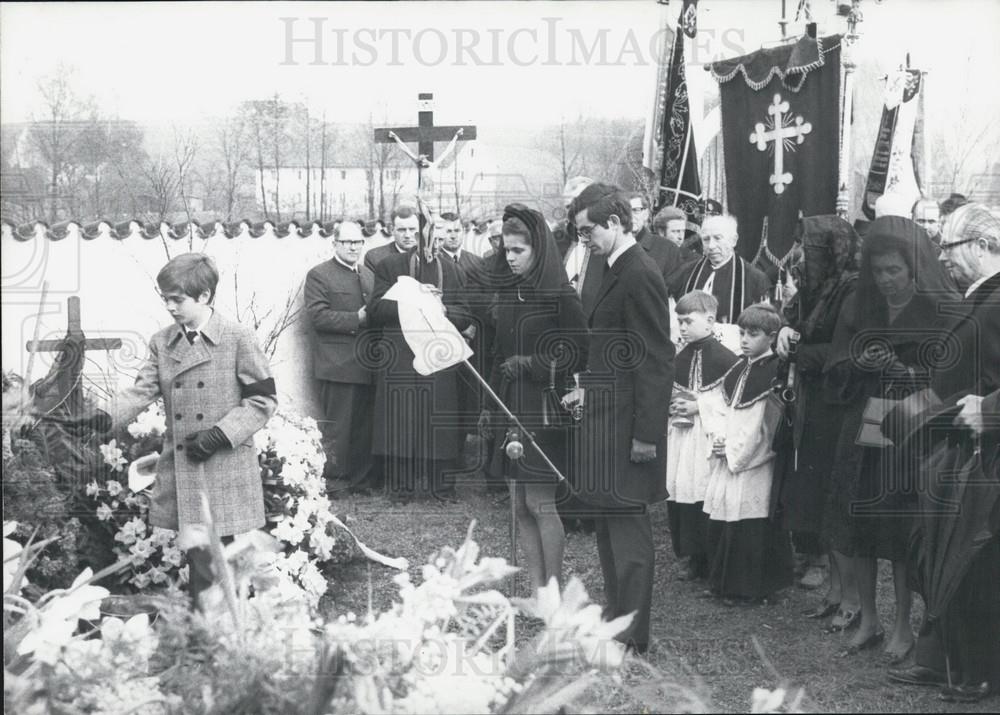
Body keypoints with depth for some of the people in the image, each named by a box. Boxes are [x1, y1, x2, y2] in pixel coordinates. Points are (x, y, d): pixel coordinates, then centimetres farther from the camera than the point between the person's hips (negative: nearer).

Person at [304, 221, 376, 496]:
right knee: (336, 427, -4)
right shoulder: (319, 275, -2)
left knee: (364, 427, 9)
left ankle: (360, 479, 16)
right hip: (338, 366, -6)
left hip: (366, 364, 6)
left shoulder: (369, 275, 20)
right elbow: (317, 316, -13)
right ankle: (332, 481, 3)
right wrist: (356, 319, -17)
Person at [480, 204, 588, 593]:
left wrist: (532, 363, -18)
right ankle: (536, 591, 14)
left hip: (544, 409, -7)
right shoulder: (507, 291, 10)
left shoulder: (561, 295, -9)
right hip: (510, 407, 7)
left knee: (540, 504, -5)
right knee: (520, 506, 7)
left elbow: (579, 355, -10)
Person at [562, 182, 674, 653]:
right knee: (609, 524, 16)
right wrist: (590, 390, 15)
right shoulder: (620, 272, 13)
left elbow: (656, 360, -20)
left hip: (627, 428, -10)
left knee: (627, 527, -3)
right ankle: (616, 619, 26)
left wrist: (646, 433, -20)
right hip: (607, 421, 10)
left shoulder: (639, 275, -17)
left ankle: (632, 637, 4)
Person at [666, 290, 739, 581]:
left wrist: (701, 405, -13)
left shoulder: (723, 357, -8)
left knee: (708, 495, -8)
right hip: (681, 434, 6)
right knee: (680, 491, 5)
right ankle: (694, 559, 15)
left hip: (710, 435, -6)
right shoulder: (680, 358, 12)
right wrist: (672, 404, -1)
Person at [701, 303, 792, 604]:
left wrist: (731, 449, -11)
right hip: (727, 456, 8)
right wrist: (718, 437, 0)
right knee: (721, 521, 11)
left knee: (750, 526, -4)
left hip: (754, 463, -7)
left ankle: (747, 589, 6)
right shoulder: (739, 369, 13)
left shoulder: (774, 373, -11)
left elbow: (764, 424, -14)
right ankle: (723, 582, 22)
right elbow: (722, 407, 18)